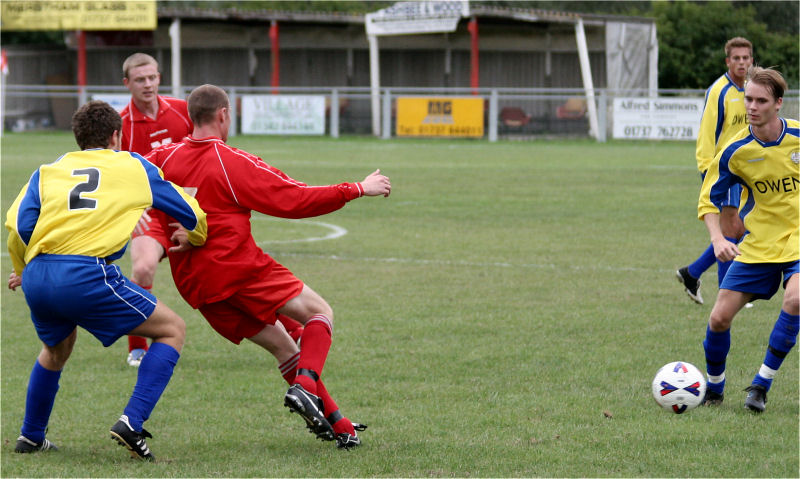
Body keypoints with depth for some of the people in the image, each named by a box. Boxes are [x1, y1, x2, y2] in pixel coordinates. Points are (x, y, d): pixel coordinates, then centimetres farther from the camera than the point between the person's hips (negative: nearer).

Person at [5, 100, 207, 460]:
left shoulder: (47, 172, 23)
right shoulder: (134, 166, 20)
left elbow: (18, 225, 9)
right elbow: (191, 214, 27)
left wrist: (24, 272, 27)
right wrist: (194, 238, 50)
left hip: (37, 278, 5)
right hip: (87, 273, -5)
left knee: (57, 347, 35)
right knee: (173, 330, 10)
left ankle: (30, 437, 39)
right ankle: (132, 423, -4)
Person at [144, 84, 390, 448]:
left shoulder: (167, 158, 8)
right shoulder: (234, 163, -8)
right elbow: (294, 200, -9)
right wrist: (358, 189, -3)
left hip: (193, 282, 7)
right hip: (239, 268, -7)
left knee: (281, 344, 14)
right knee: (320, 312, 3)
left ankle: (335, 423, 12)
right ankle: (305, 385, -23)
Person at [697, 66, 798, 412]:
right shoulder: (736, 151, -11)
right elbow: (709, 200, -2)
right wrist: (717, 238, -19)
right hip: (758, 244, 2)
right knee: (720, 317, -3)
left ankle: (762, 384, -15)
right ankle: (714, 387, 24)